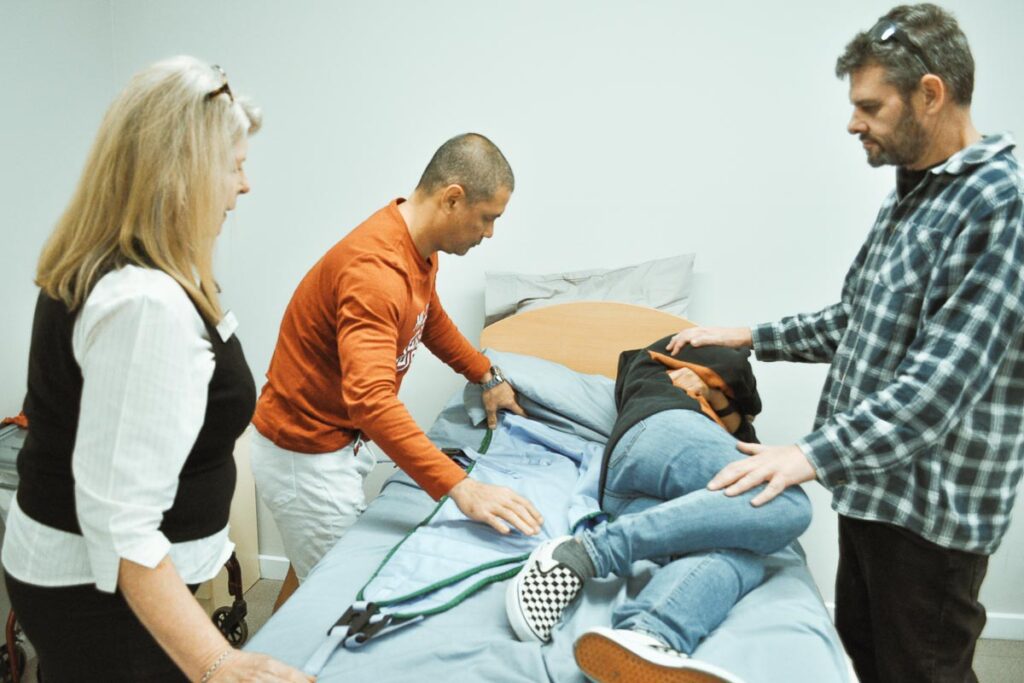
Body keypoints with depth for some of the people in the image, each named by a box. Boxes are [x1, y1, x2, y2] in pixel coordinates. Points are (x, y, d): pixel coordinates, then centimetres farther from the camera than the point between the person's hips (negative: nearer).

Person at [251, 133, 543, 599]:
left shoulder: (419, 248, 0)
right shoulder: (376, 270, -32)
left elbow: (432, 320, 21)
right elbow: (371, 401, -43)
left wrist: (487, 377, 19)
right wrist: (460, 488, -47)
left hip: (341, 441, 9)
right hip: (305, 460, -9)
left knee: (311, 575, 23)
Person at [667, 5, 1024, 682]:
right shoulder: (913, 191, 9)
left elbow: (946, 378, -28)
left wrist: (817, 455, -32)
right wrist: (752, 338, 13)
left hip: (933, 506, -8)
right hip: (871, 484, 9)